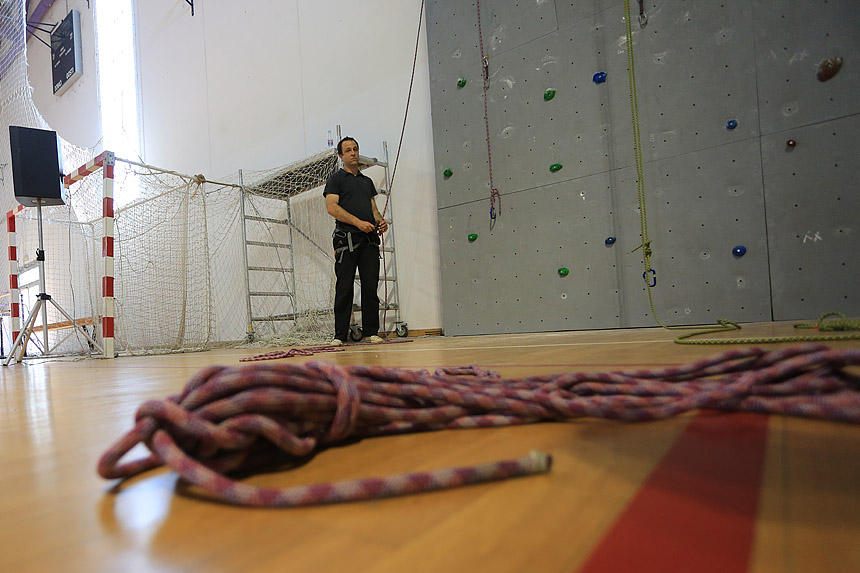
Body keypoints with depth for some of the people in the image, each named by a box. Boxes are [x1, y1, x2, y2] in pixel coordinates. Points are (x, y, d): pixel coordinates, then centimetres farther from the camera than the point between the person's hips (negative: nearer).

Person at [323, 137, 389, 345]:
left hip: (369, 240, 5)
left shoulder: (367, 181, 24)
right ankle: (340, 335, 3)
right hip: (347, 238, -4)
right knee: (344, 289, -4)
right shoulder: (336, 179, 6)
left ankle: (371, 332, 8)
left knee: (371, 287, 1)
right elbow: (331, 207, -7)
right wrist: (358, 222, -18)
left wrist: (380, 221, 0)